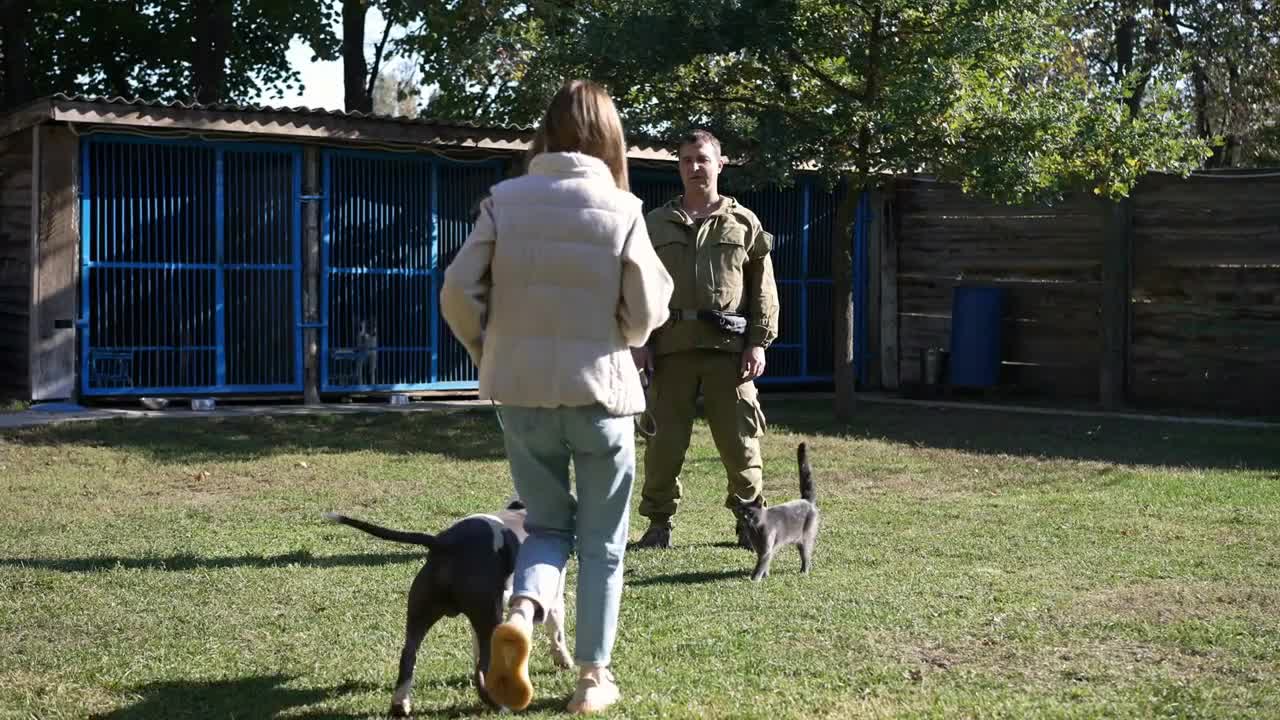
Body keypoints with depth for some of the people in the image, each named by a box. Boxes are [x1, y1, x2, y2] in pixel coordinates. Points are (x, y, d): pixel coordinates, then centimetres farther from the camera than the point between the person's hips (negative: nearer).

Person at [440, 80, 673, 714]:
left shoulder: (505, 200, -3)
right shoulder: (621, 209, -7)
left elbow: (457, 295, -5)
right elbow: (644, 318, -6)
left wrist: (489, 351, 12)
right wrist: (662, 283, 15)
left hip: (523, 394, 2)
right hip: (599, 392, -2)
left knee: (548, 525, 19)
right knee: (602, 542, 14)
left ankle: (520, 613, -9)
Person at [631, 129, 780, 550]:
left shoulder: (743, 224, 10)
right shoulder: (656, 224, 12)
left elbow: (763, 289, 8)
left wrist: (759, 342, -1)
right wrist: (638, 340, -1)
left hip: (729, 346, -1)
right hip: (671, 345, 1)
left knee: (739, 440, 2)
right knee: (664, 439, 1)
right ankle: (659, 523, 12)